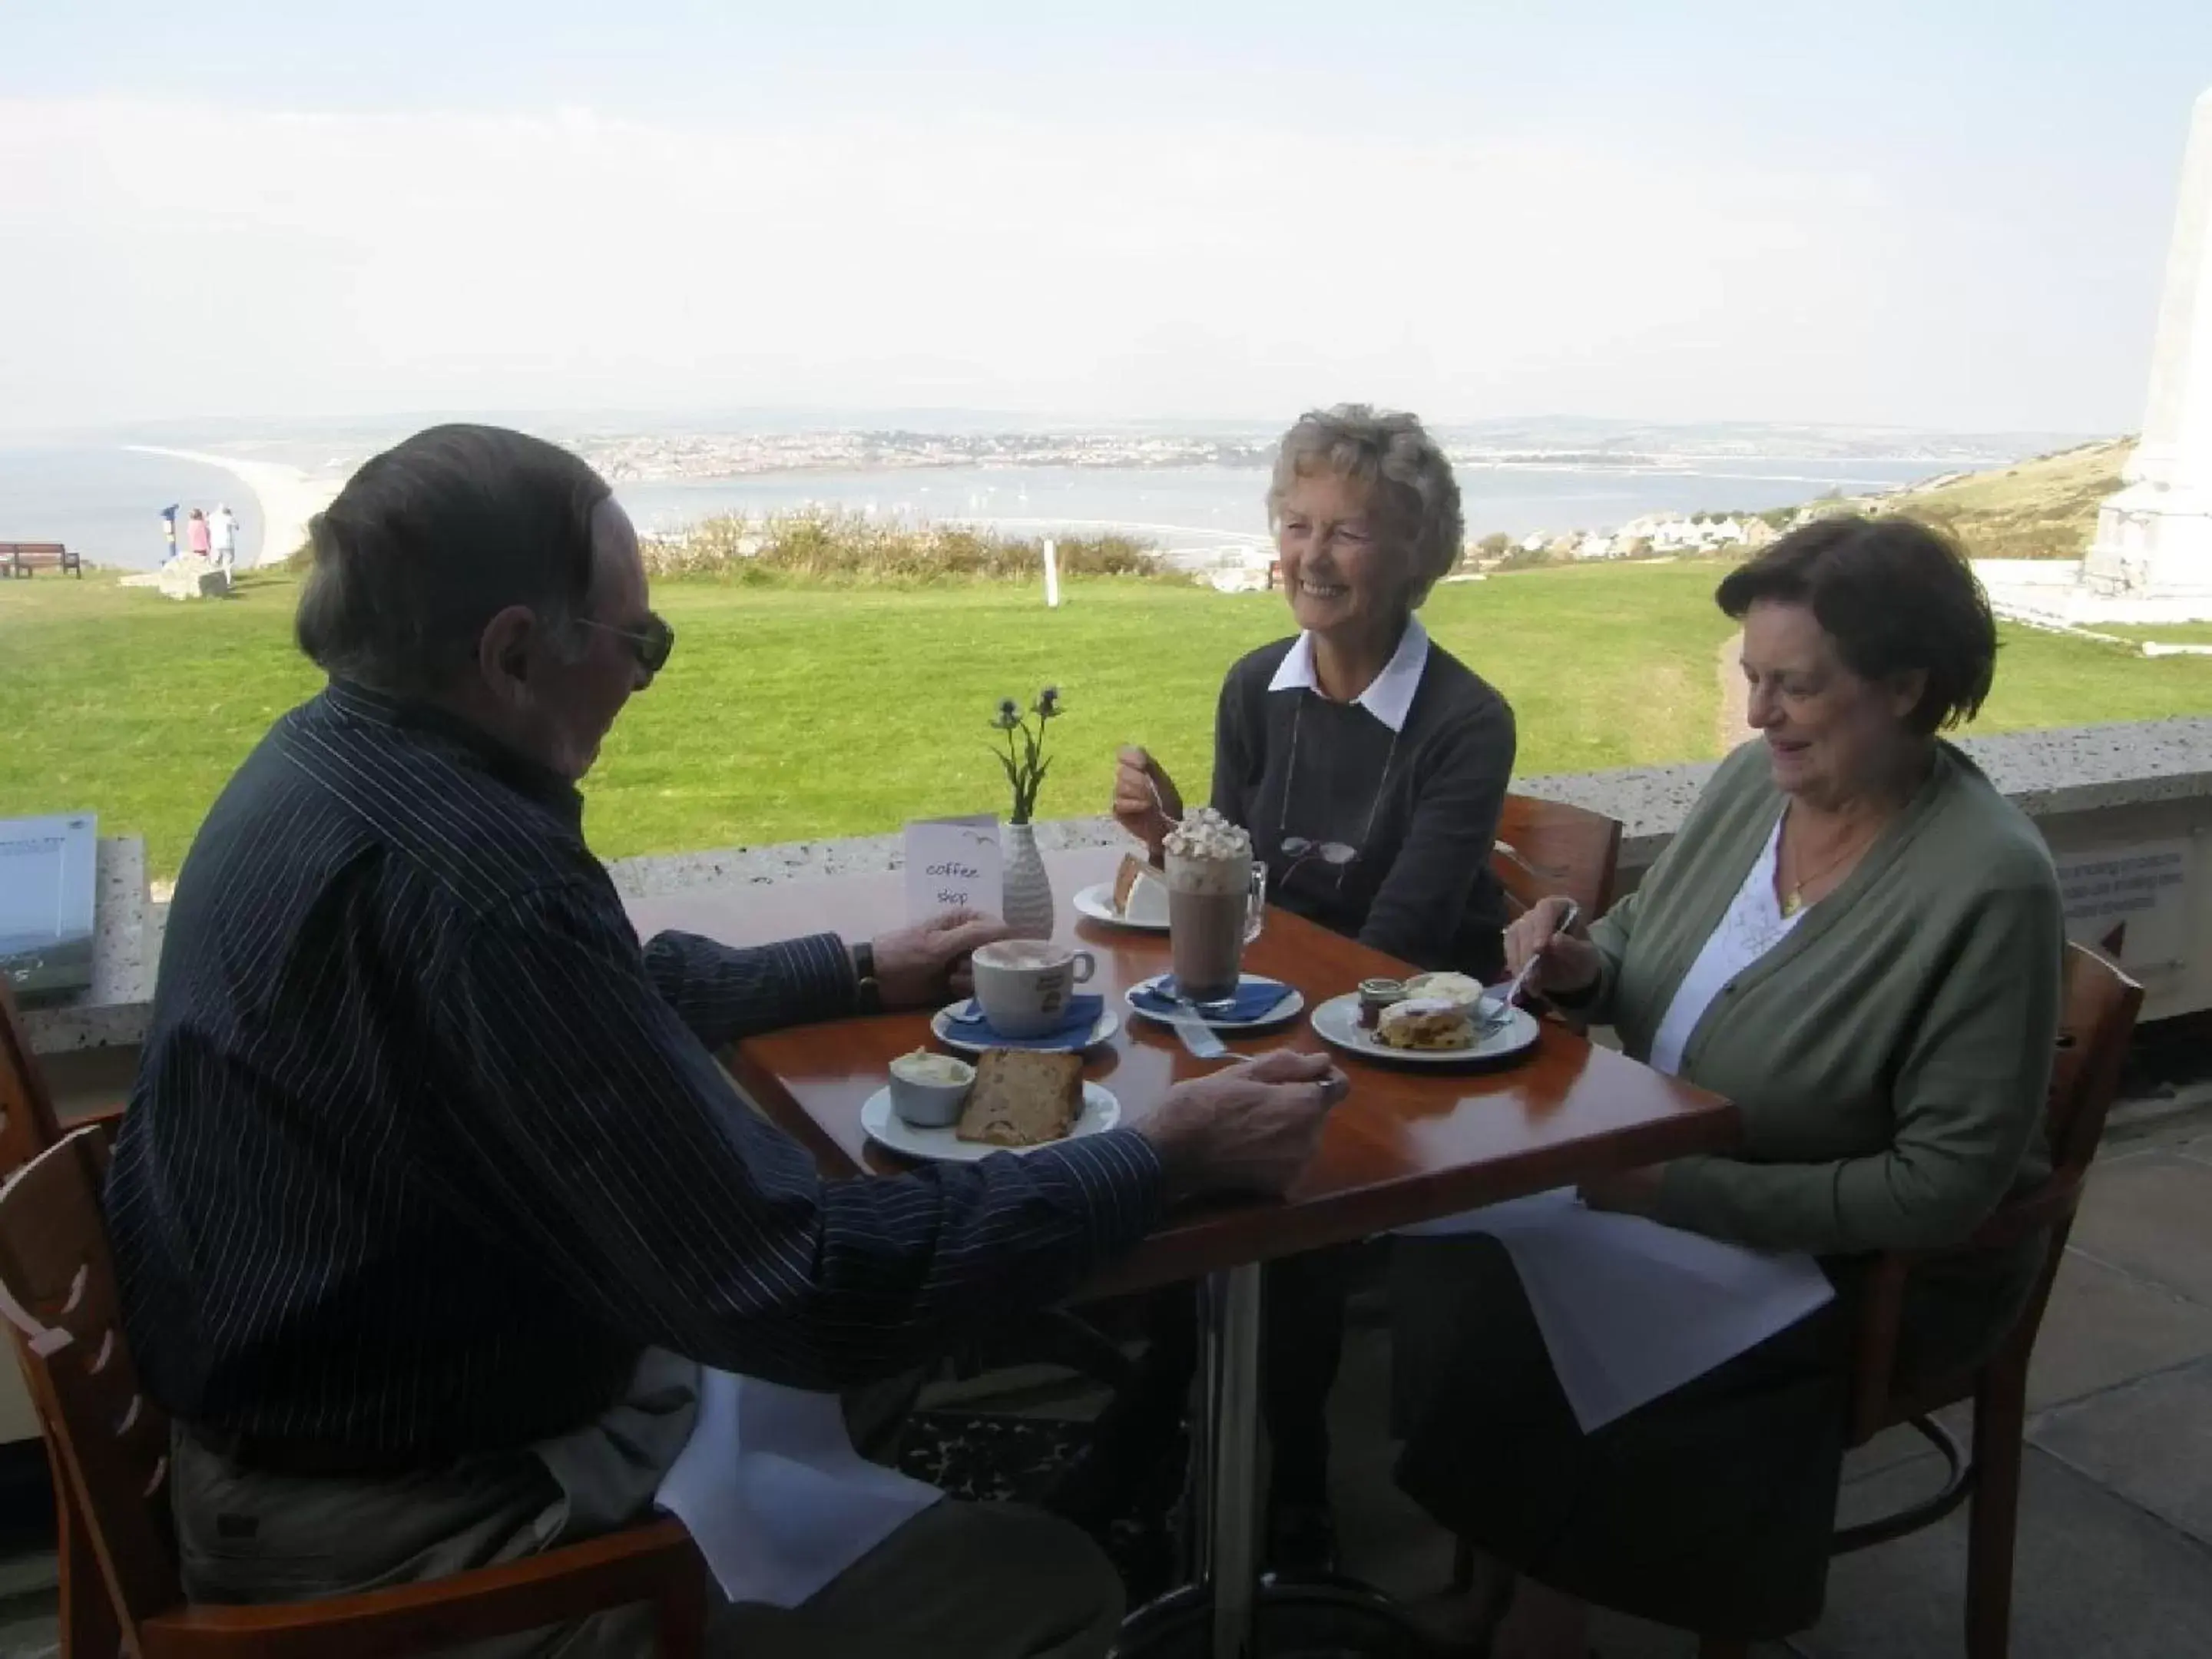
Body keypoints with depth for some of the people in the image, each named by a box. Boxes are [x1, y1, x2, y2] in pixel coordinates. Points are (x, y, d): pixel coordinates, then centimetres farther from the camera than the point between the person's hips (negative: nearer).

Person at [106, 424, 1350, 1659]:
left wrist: (857, 974, 19)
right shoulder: (463, 866, -33)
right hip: (413, 1519, -10)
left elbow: (597, 1005, 16)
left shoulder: (332, 761, 0)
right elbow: (800, 1288, -30)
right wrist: (1170, 1155, -20)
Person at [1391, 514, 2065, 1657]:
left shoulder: (1989, 884, -23)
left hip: (1863, 1267, -6)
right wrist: (1585, 966, -11)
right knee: (1454, 1262, -14)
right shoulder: (1753, 778, -4)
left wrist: (1694, 1196, -25)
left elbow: (1949, 1180, -21)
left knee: (1544, 1339, -20)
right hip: (1668, 1181, 6)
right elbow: (1643, 931, 12)